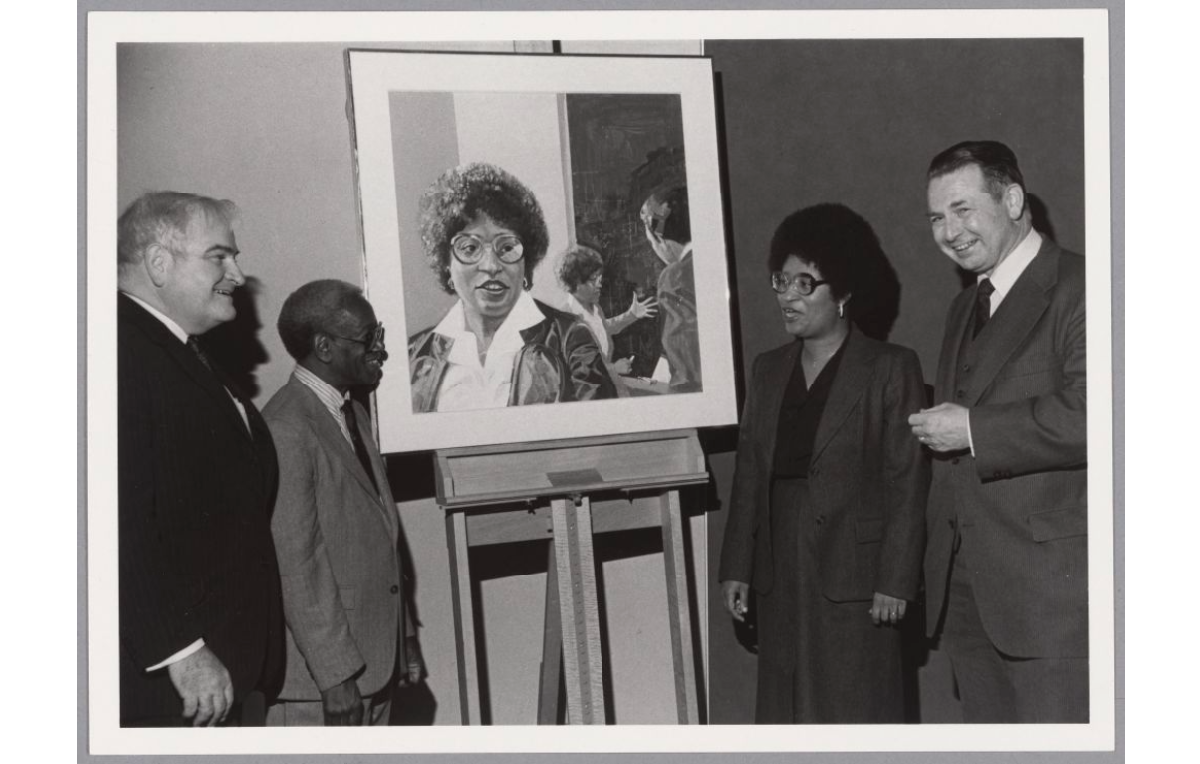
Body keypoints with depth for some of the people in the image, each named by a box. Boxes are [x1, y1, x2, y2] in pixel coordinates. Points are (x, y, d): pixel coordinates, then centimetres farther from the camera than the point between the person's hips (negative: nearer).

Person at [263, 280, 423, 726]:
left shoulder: (353, 412, 12)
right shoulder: (286, 430, -18)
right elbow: (295, 563, -19)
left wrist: (403, 635, 17)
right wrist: (336, 674, -18)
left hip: (376, 662, 9)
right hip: (317, 676, -8)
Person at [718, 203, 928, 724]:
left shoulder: (890, 370, -4)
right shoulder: (768, 370, 13)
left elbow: (907, 484, -7)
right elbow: (749, 473, 13)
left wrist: (895, 579, -12)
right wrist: (736, 567, 9)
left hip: (854, 579, -5)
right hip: (781, 579, 5)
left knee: (856, 713, 0)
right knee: (786, 711, 8)